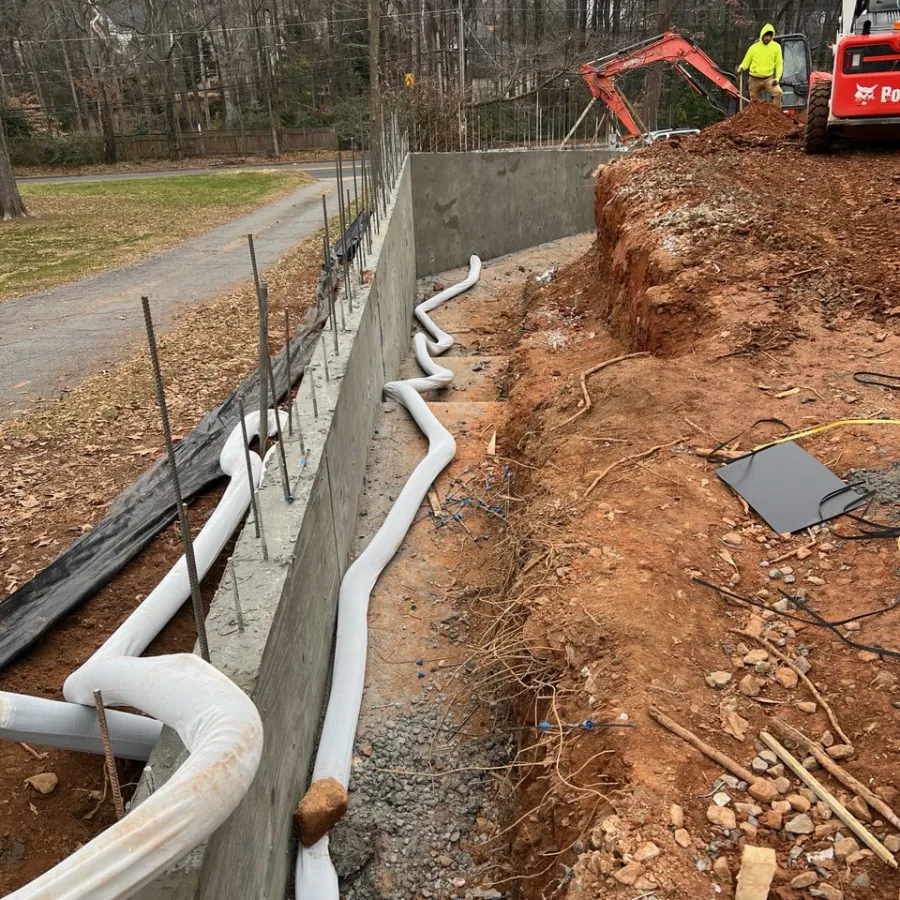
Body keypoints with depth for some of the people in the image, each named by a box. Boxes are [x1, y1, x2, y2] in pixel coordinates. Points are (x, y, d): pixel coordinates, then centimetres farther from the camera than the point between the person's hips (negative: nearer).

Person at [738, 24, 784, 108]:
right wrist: (741, 67, -18)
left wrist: (777, 77, -14)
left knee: (778, 92, -28)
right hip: (754, 80, 1)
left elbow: (779, 64, 1)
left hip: (768, 79, -1)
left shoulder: (776, 47, 0)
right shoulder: (754, 47, 0)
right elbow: (746, 62, 6)